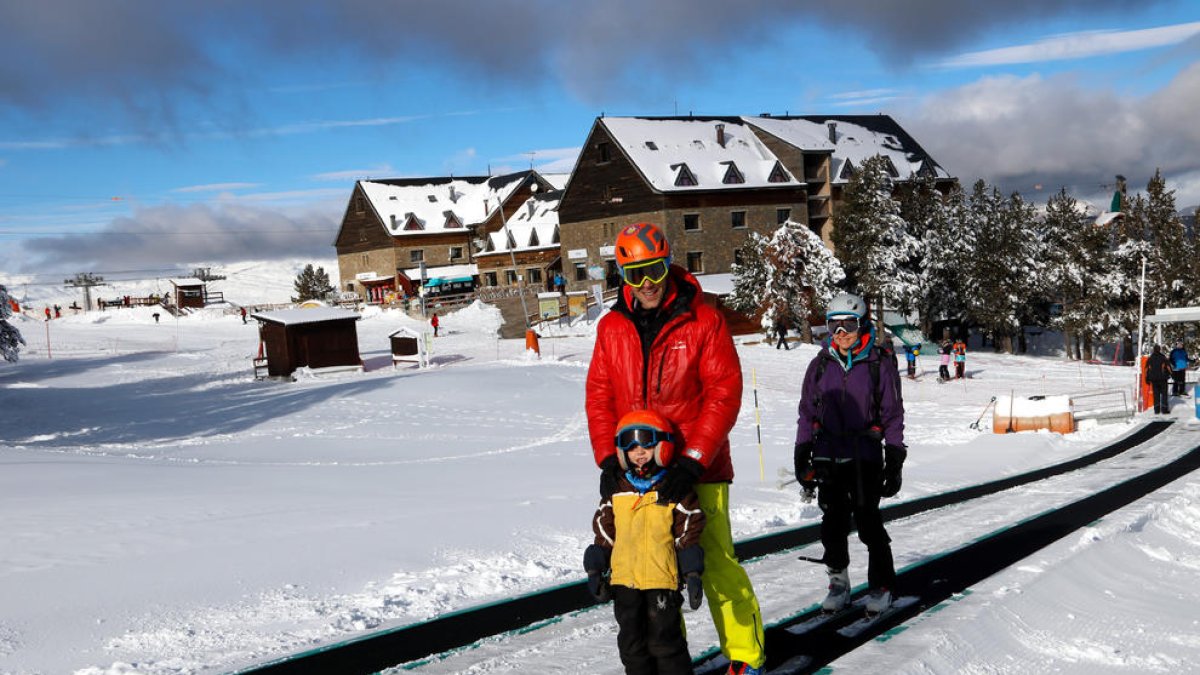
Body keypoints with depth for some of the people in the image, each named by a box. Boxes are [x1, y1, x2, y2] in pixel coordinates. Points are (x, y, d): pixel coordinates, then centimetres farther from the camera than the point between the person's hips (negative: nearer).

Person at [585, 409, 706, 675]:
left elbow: (688, 535, -1)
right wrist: (595, 571, 8)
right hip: (624, 579, 4)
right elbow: (604, 535, 12)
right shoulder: (616, 491, 7)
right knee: (630, 641, 11)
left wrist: (692, 574, -5)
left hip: (663, 579, -4)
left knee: (664, 640, -2)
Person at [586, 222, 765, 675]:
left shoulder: (704, 322, -5)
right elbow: (599, 396, 8)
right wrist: (608, 459, -5)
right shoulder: (611, 328, 7)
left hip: (698, 471, -4)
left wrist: (692, 462, -17)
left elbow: (725, 394, -10)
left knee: (717, 563, -4)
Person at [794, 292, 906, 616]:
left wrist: (894, 464, 0)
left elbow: (893, 416, 3)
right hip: (827, 458, 3)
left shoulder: (880, 364, 0)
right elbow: (807, 413, 13)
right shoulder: (820, 364, 8)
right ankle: (838, 584, 22)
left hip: (865, 458, -3)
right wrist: (802, 459, 10)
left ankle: (881, 585, 14)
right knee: (833, 525, 7)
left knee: (868, 523, -3)